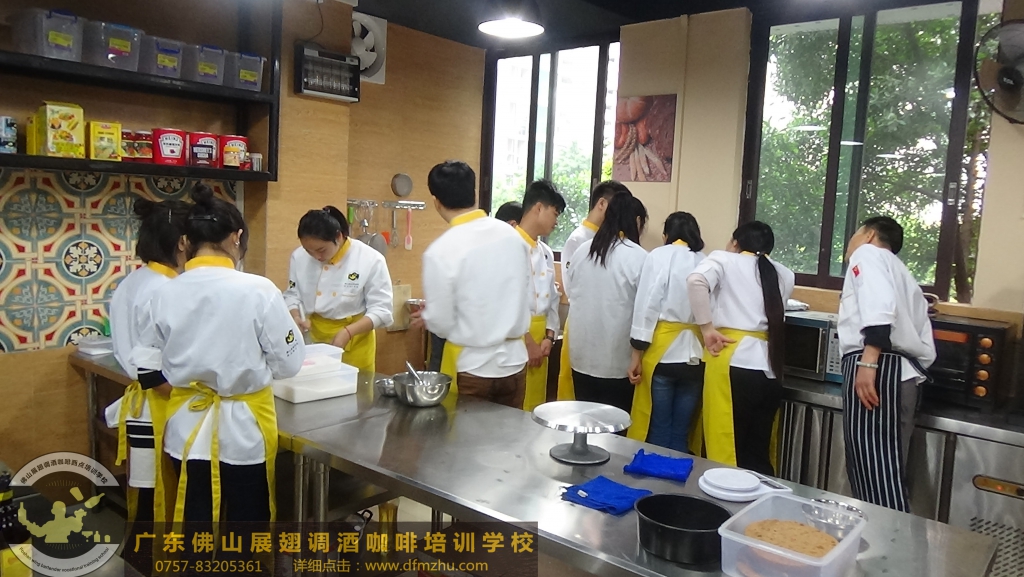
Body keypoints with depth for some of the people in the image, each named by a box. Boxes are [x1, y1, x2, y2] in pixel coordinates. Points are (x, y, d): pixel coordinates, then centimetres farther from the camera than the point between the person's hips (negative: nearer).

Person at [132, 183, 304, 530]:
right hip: (243, 426, -3)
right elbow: (289, 363, -11)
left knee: (194, 518, 19)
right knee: (248, 519, 14)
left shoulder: (166, 294, -6)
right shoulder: (258, 291, -18)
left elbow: (149, 364, 4)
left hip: (188, 425, 4)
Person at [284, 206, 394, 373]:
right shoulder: (299, 257, -6)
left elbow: (381, 310, -16)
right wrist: (295, 318, -13)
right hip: (313, 336, 3)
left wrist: (347, 332, -27)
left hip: (354, 340, -3)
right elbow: (293, 295, 7)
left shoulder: (370, 260, -18)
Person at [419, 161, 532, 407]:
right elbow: (525, 296, 8)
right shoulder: (512, 235, -2)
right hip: (514, 361, 4)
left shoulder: (441, 251, -17)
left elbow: (441, 324, -12)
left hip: (471, 367, -4)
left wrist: (425, 316, 10)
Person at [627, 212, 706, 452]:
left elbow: (647, 306, -8)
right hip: (695, 354, 3)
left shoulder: (659, 256, -2)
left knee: (657, 429, 5)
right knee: (681, 431, 11)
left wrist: (637, 353, -5)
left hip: (663, 351, -3)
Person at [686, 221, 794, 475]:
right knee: (758, 453, 13)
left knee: (725, 450, 0)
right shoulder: (784, 274, 21)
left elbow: (696, 281, -13)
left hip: (733, 362, -5)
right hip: (770, 369, 5)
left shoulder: (724, 260, 7)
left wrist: (707, 328, -7)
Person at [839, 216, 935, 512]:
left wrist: (868, 363, -26)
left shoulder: (868, 254, 5)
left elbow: (880, 304, -18)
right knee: (885, 477, 11)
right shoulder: (903, 276, 31)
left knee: (877, 483, -11)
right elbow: (925, 348, 22)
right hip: (904, 373, 9)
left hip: (876, 370, -9)